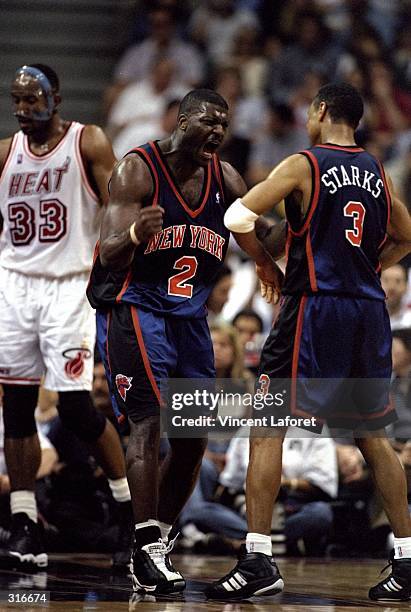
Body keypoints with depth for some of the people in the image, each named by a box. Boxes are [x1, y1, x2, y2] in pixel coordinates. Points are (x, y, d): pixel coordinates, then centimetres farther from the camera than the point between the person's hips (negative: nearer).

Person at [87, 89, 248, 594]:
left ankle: (153, 547, 15)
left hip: (189, 316, 7)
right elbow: (110, 255, -20)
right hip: (132, 309, -7)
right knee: (148, 421, -18)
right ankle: (149, 549, -21)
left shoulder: (225, 177, 4)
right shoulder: (138, 169, -14)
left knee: (194, 437, 4)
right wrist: (136, 234, -43)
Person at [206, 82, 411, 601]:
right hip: (369, 312, 6)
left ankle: (258, 560, -10)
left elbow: (238, 217, -12)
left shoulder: (303, 165, -5)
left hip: (313, 307, -6)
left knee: (266, 430, -2)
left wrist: (265, 264, 4)